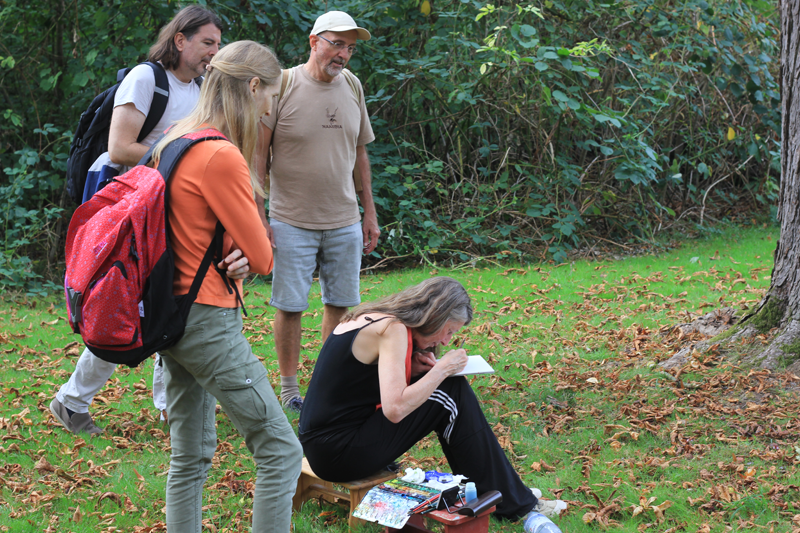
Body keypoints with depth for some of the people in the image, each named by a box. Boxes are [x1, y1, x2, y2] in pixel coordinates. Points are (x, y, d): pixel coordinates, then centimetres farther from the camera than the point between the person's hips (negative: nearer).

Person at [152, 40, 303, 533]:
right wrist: (249, 258, 7)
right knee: (282, 453, -2)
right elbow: (263, 258, -14)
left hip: (170, 315, 10)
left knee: (191, 457, 17)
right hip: (208, 321, -10)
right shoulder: (221, 156, -20)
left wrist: (237, 257, -1)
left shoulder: (176, 143, 10)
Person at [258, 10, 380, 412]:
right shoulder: (283, 85, -8)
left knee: (341, 303, 9)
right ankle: (288, 386, 16)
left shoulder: (352, 86, 6)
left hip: (344, 221, 4)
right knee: (290, 306, 2)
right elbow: (256, 153, -6)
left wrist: (369, 212, 13)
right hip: (292, 222, -4)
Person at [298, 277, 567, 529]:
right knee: (451, 394, -7)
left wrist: (411, 369, 4)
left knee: (451, 387, 11)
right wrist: (441, 369, -13)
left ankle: (511, 492, 18)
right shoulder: (393, 329, -16)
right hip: (339, 455, -9)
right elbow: (395, 409, -24)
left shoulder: (368, 318, 11)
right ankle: (511, 504, 5)